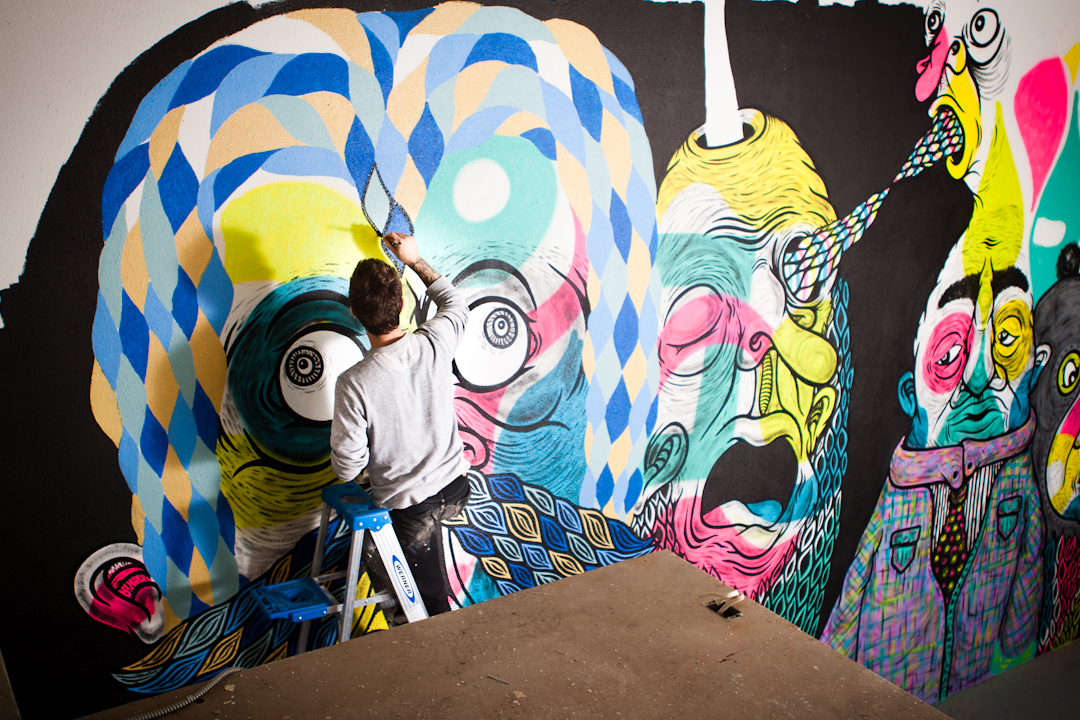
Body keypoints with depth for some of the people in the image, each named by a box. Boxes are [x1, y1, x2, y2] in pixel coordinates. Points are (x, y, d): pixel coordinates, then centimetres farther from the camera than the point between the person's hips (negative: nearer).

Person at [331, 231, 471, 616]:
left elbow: (347, 467, -18)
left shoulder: (354, 383, -28)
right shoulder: (435, 344, -16)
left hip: (410, 508, -5)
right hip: (456, 489, 5)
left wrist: (340, 442, 4)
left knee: (434, 602, 17)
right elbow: (455, 303, 9)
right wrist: (414, 260, 16)